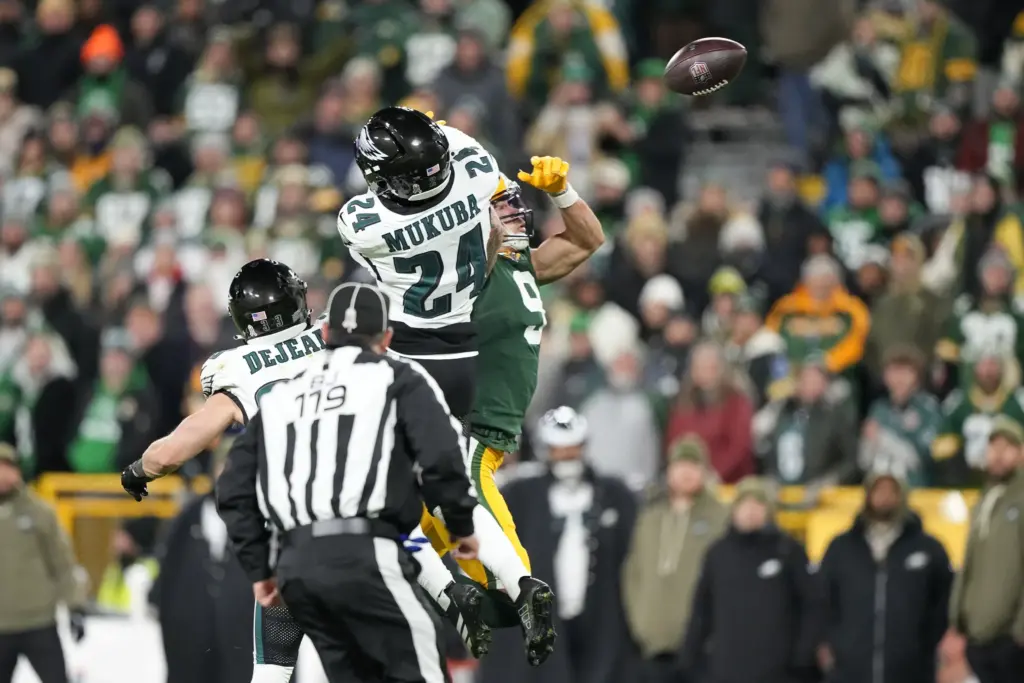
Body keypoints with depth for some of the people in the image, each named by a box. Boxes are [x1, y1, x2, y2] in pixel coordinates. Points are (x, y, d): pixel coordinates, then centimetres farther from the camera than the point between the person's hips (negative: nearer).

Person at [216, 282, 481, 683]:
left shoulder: (281, 398, 24)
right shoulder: (398, 379, 9)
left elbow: (235, 491, 22)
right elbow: (441, 457, -6)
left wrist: (258, 570, 27)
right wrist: (461, 525, 8)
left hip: (295, 567, 6)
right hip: (364, 556, -6)